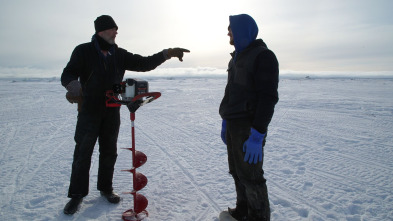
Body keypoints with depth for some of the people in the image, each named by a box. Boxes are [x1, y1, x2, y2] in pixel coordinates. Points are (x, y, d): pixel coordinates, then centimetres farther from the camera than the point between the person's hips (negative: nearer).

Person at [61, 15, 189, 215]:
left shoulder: (119, 54, 7)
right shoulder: (83, 51, -5)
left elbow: (144, 63, 4)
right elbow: (67, 75, -11)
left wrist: (167, 53, -6)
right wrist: (74, 87, -34)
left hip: (112, 112, 4)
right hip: (89, 111, -4)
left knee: (109, 152, 12)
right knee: (83, 153, 1)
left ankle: (105, 188, 29)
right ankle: (77, 194, 17)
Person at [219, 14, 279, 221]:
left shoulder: (263, 56, -11)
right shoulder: (237, 58, 16)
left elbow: (268, 97, -18)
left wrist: (257, 135, -23)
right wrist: (225, 122, 19)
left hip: (249, 127, -8)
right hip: (233, 125, 9)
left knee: (250, 176, -1)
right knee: (237, 172, 16)